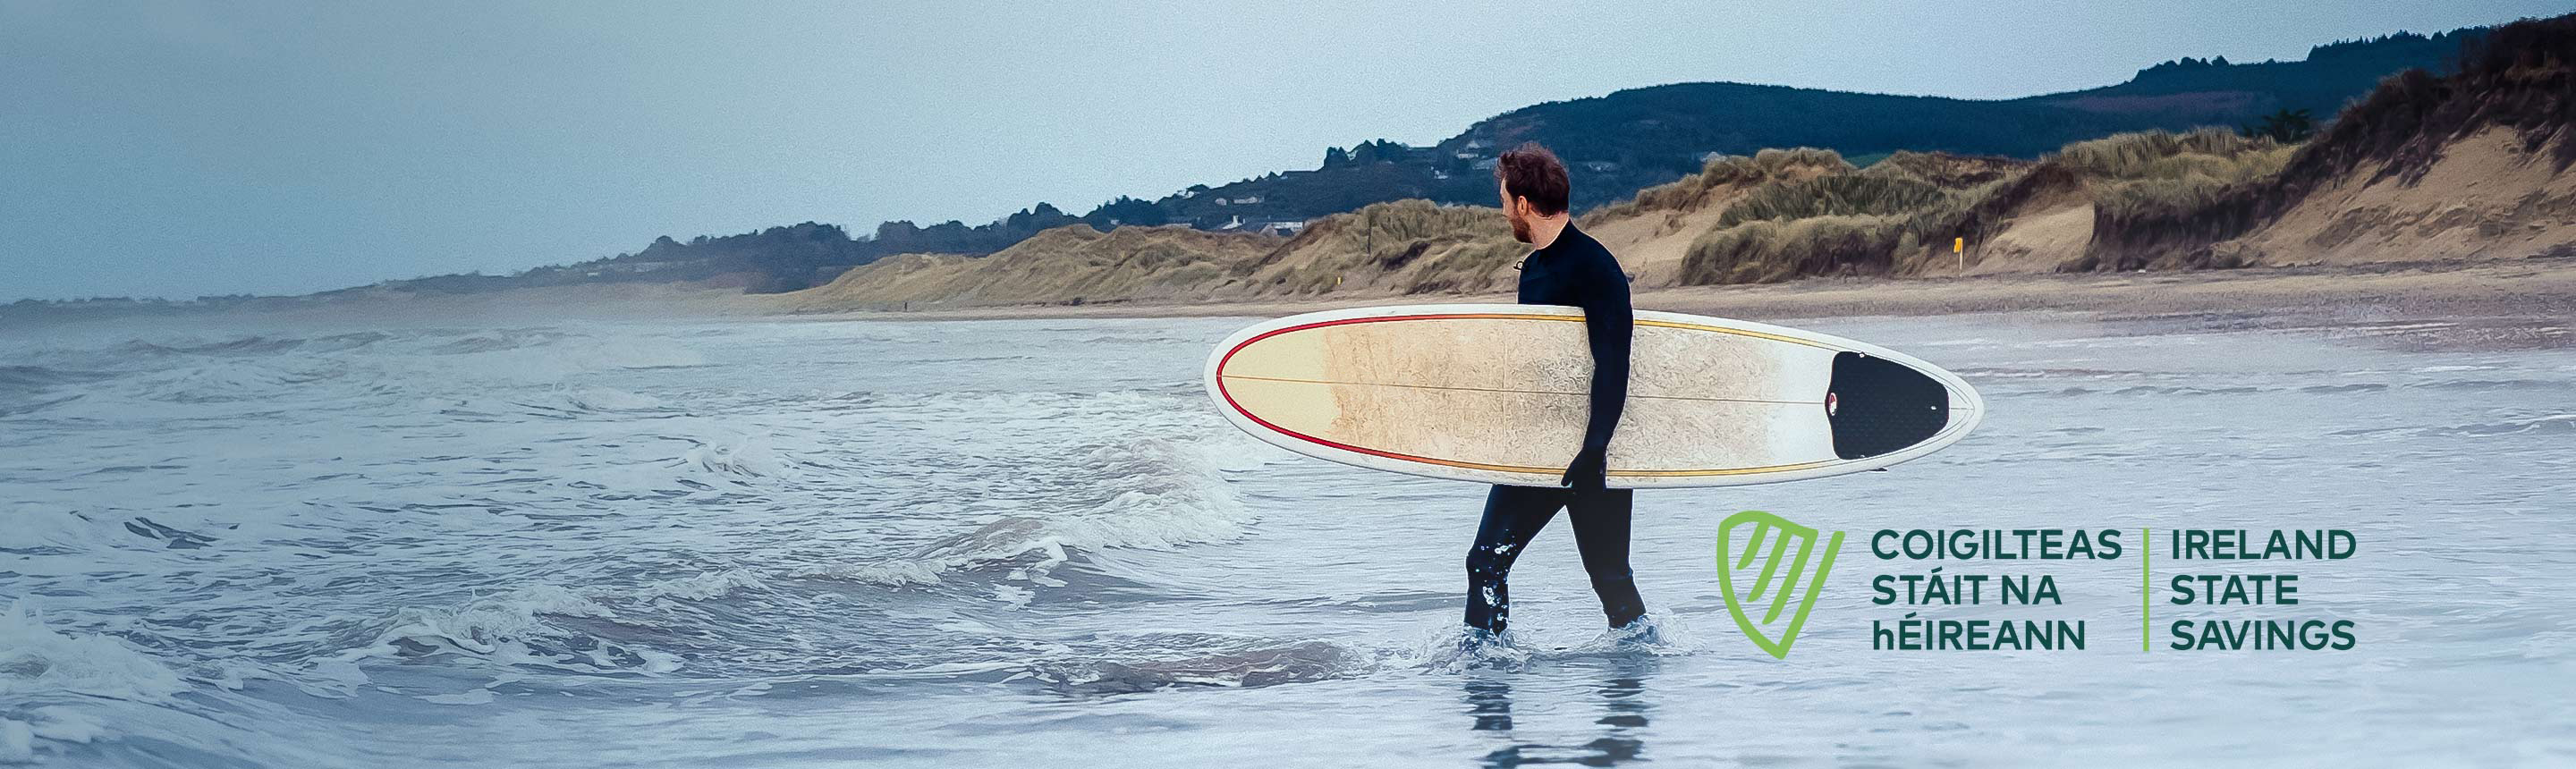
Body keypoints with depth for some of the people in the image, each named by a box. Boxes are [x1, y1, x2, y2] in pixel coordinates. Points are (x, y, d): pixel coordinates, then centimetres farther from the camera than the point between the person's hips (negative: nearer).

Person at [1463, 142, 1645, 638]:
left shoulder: (1594, 269, -15)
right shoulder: (1534, 268, 12)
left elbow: (1613, 366, -22)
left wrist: (1594, 448, -27)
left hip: (1593, 448, -8)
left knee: (1609, 574, 0)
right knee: (1486, 561, 1)